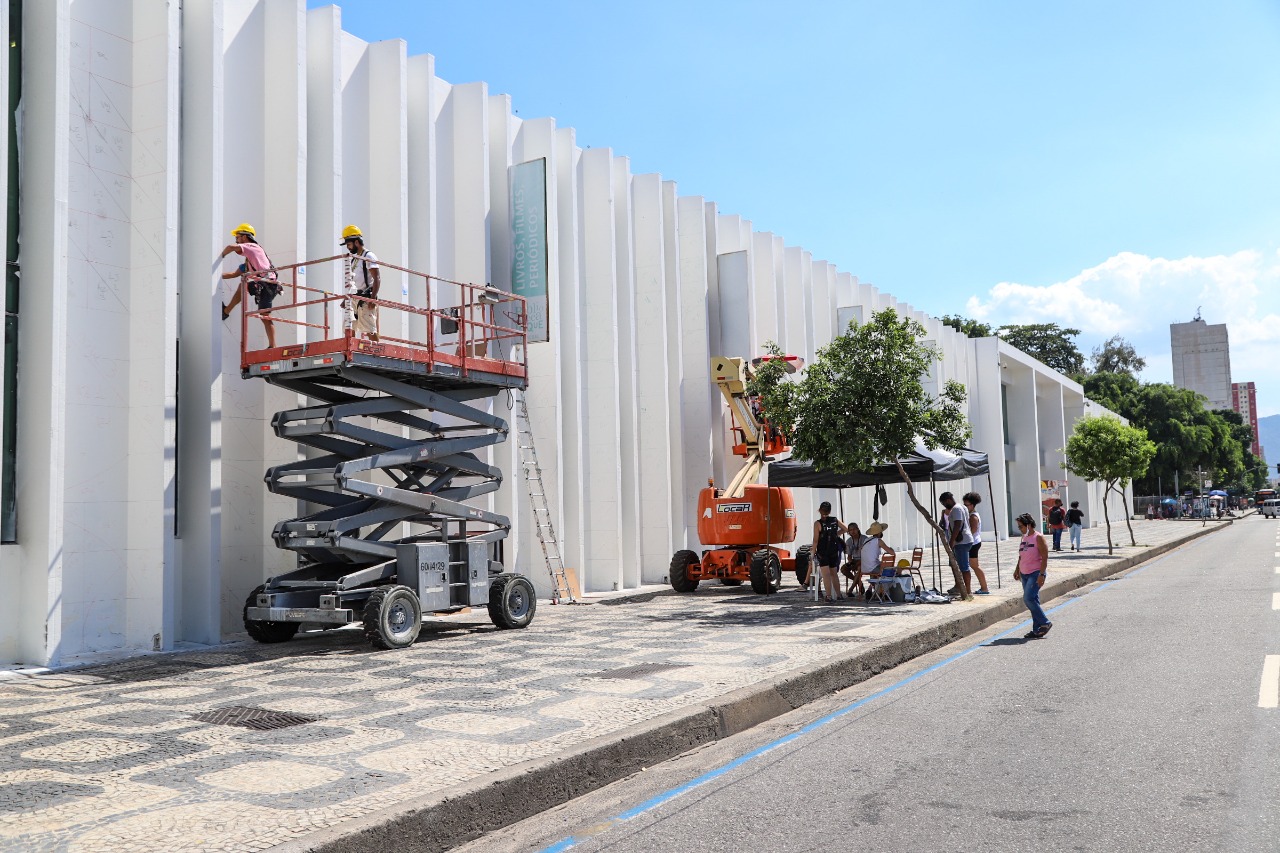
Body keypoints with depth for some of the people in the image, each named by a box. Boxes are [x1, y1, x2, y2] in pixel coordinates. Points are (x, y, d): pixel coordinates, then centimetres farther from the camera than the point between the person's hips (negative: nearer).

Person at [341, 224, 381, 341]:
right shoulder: (353, 259, 20)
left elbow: (377, 279, -14)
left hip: (366, 299, -9)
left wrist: (373, 299, -22)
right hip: (354, 299, 9)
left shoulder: (368, 256, -6)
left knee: (370, 330, -12)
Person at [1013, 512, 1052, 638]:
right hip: (1025, 574, 8)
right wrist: (1017, 570, 18)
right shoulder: (1024, 538, 14)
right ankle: (1037, 629, 11)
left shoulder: (1038, 538, -10)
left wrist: (1041, 574, -21)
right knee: (1032, 601, 8)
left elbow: (1044, 557, -15)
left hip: (1036, 573, -8)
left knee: (1029, 598, -18)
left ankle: (1045, 623, -6)